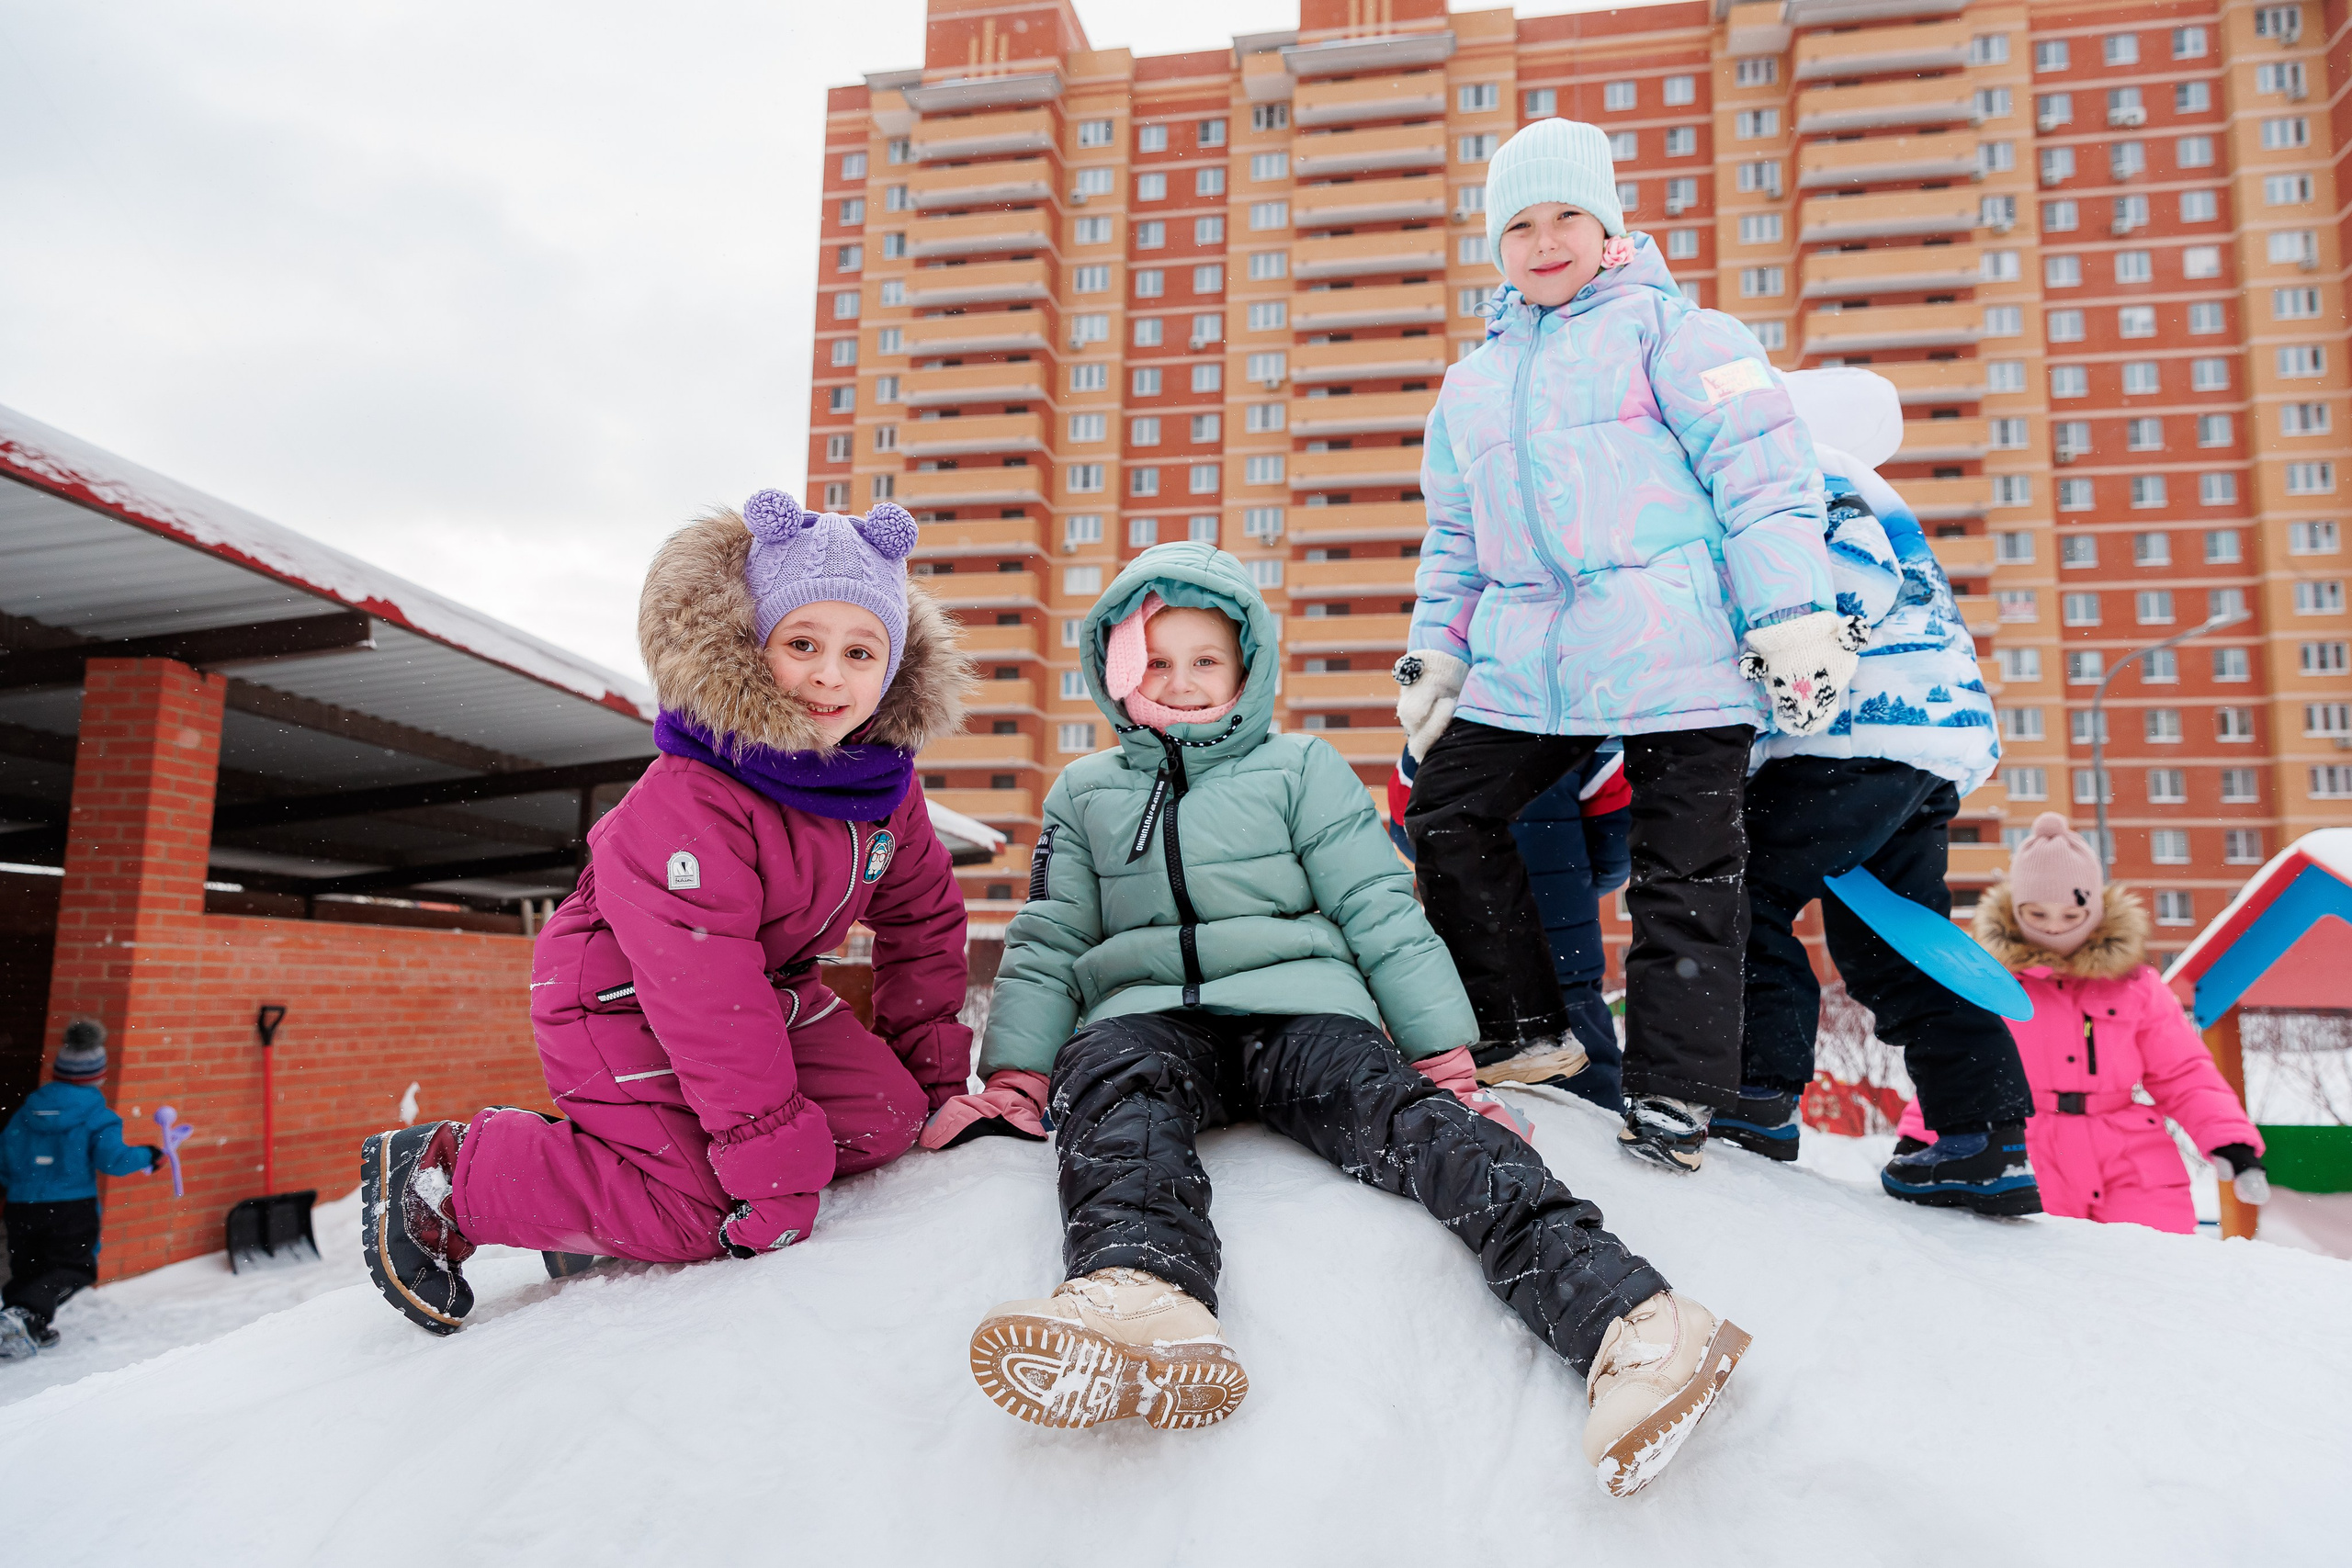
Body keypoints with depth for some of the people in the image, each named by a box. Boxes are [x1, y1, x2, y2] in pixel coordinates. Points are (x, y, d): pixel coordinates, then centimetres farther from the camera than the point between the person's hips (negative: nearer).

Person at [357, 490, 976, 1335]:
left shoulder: (885, 781, -8)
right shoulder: (686, 805, -31)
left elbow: (924, 918, 6)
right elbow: (710, 1004, -33)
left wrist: (933, 1072, 5)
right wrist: (774, 1177, -31)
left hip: (771, 986, 8)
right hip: (622, 999, -8)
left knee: (885, 1113, -7)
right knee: (698, 1207, -19)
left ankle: (608, 1192, 3)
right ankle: (440, 1175, -1)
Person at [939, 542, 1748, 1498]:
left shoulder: (1301, 771, 16)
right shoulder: (1084, 794, 23)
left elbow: (1381, 915, 10)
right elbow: (1046, 946, 21)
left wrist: (1446, 1058, 2)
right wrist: (1015, 1079, 7)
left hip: (1299, 1007, -1)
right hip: (1147, 1016, 1)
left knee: (1402, 1113, -31)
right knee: (1107, 1078, -35)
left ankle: (1625, 1320, -50)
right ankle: (1144, 1300, -64)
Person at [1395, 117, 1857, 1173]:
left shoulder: (1668, 328, 4)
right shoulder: (1472, 383, 21)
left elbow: (1761, 472, -5)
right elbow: (1454, 539, 26)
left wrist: (1791, 613, -14)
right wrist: (1434, 654, 18)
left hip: (1673, 657, -6)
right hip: (1522, 665, 6)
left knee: (1684, 876, -2)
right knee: (1446, 819, 6)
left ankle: (1672, 1095, 8)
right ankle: (1519, 1032, 19)